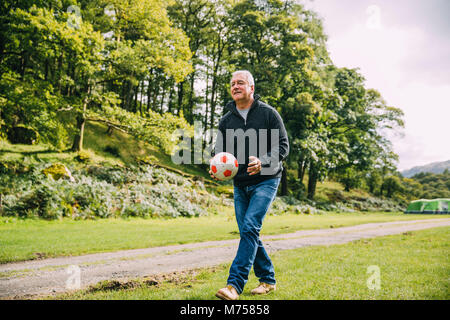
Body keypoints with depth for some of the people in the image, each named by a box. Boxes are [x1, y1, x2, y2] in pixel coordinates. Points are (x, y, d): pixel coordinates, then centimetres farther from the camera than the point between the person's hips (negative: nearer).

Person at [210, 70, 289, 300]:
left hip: (265, 181, -5)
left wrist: (263, 162, -25)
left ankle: (235, 284, -17)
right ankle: (268, 279, 22)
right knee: (247, 232, 7)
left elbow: (283, 146, -6)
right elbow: (219, 149, 7)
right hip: (240, 184, 5)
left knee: (250, 227, -18)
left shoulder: (268, 113, -4)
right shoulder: (226, 120, 9)